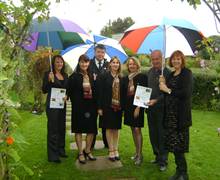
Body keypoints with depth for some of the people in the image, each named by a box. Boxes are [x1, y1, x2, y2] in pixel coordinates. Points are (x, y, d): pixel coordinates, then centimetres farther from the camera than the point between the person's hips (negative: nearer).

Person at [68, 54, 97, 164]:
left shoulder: (92, 76, 8)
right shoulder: (74, 76, -4)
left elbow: (95, 91, 10)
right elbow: (70, 92, -4)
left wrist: (96, 105, 2)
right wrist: (75, 103, -7)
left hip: (91, 106, 4)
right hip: (78, 107, -4)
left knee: (91, 129, 9)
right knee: (79, 130, 4)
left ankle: (87, 151, 25)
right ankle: (80, 153, 15)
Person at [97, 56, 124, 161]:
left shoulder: (121, 78, 6)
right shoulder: (104, 77, -3)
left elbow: (122, 93, 8)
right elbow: (100, 92, -7)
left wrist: (123, 106, 3)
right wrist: (100, 107, -11)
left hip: (118, 107, 3)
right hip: (108, 106, -3)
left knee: (116, 129, 10)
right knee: (109, 128, 4)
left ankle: (116, 150, 21)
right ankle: (111, 151, 14)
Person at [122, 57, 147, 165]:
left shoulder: (142, 77, -6)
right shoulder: (125, 78, 11)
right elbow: (123, 93, 13)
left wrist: (138, 107, -16)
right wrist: (123, 107, 7)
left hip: (137, 106, -6)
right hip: (128, 107, 6)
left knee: (137, 129, -8)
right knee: (133, 130, 11)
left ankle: (140, 155, 0)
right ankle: (137, 152, 21)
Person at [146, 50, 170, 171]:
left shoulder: (167, 72, -11)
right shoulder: (150, 72, 10)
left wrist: (156, 100, -22)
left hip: (161, 108, -7)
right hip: (150, 108, 7)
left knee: (162, 135, 1)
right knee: (153, 134, 14)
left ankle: (163, 161, 13)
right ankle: (157, 156, 30)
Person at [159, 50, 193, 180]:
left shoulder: (187, 73, -7)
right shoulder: (172, 74, 15)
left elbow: (186, 93, -19)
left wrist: (168, 90, -13)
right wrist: (163, 84, 0)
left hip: (181, 114, -7)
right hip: (170, 113, 7)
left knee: (178, 145, -3)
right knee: (173, 144, 10)